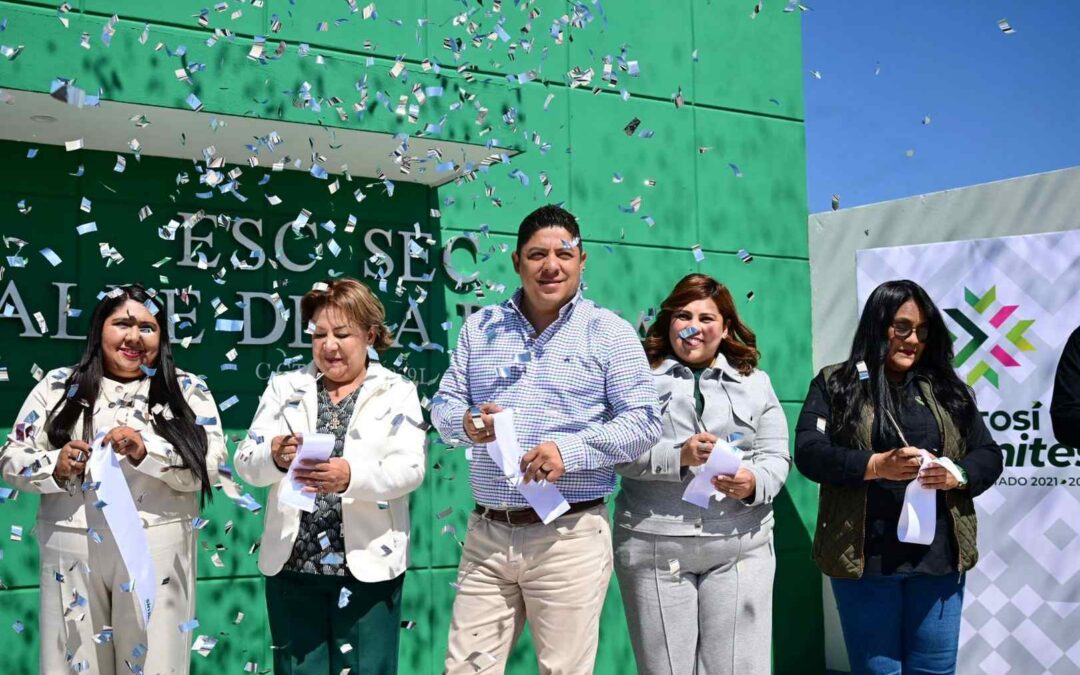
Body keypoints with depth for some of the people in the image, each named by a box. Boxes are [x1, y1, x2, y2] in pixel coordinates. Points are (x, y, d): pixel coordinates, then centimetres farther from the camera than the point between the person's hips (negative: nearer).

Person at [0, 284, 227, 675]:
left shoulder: (187, 391, 4)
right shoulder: (58, 386, 8)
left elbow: (210, 465, -5)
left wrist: (148, 452, -20)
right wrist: (56, 468, -13)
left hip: (157, 551, -1)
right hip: (72, 550, 1)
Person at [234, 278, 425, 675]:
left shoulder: (397, 393, 3)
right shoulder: (284, 387, 9)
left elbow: (410, 468, -11)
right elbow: (246, 464, 1)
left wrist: (351, 475, -30)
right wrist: (274, 457, -23)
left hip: (369, 566, -2)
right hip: (293, 565, 2)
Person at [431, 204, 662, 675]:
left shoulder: (610, 332, 0)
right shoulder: (479, 328, 12)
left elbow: (644, 421, -6)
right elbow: (444, 403, 14)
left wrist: (569, 450, -19)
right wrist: (466, 423, -10)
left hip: (569, 535, -3)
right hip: (487, 534, 4)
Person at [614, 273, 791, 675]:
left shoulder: (754, 382, 15)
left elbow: (776, 457, 9)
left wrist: (753, 483, -12)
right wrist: (679, 456, -17)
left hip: (740, 548, 2)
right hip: (654, 547, -1)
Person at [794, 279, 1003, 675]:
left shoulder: (947, 390, 13)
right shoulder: (835, 384, 3)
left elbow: (989, 456, 11)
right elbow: (808, 452, -8)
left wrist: (957, 475, -12)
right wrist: (876, 465, -22)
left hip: (938, 555, 3)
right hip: (864, 556, -3)